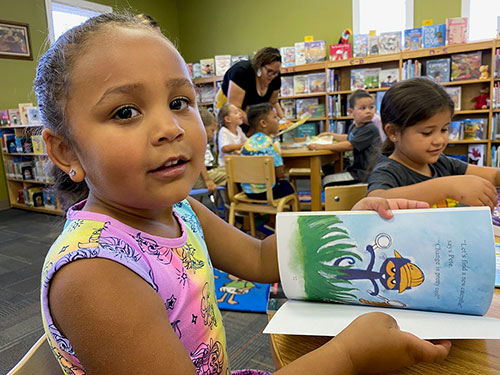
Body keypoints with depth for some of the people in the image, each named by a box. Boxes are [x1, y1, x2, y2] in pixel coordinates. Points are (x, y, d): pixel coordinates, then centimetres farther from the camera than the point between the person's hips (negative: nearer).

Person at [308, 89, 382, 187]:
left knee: (328, 181, -14)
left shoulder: (370, 129, -20)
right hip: (356, 168, 9)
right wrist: (331, 135, 25)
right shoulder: (354, 126, 7)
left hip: (365, 173, -9)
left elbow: (349, 146, -27)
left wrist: (322, 146, -25)